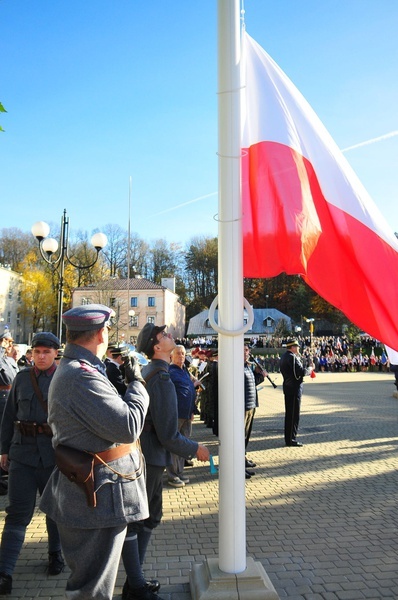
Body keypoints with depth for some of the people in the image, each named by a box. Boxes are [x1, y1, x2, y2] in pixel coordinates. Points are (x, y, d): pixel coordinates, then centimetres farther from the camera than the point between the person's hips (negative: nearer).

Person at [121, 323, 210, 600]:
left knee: (150, 518, 20)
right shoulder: (162, 380, -22)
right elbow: (169, 436, -22)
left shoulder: (148, 372, 7)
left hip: (148, 456, 9)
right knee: (134, 523, 5)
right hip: (148, 459, -9)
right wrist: (195, 449, -7)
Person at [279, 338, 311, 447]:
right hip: (294, 388, -10)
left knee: (289, 413, 15)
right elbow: (302, 372, -22)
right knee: (294, 414, -3)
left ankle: (288, 438, 23)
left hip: (287, 387, 10)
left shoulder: (284, 357, 13)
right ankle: (291, 439, 2)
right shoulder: (292, 357, -17)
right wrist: (309, 369, -4)